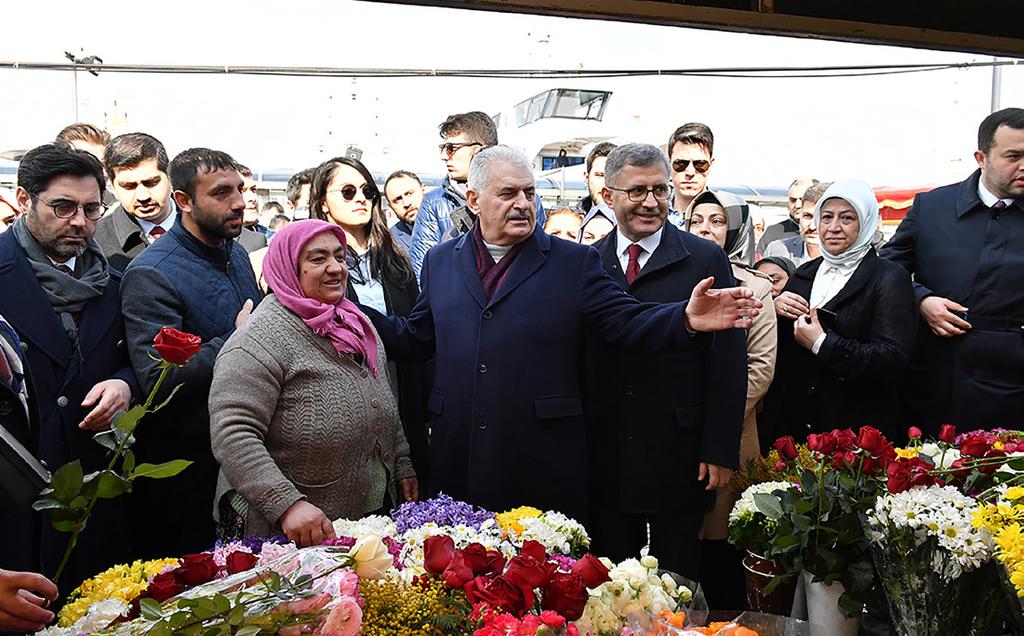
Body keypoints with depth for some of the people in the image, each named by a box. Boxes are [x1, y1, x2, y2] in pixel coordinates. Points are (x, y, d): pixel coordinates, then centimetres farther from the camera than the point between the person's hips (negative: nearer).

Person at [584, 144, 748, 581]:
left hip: (678, 455, -2)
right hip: (604, 459, 2)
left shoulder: (705, 260, -3)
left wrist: (720, 451, -9)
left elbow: (728, 362, -5)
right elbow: (578, 359, 7)